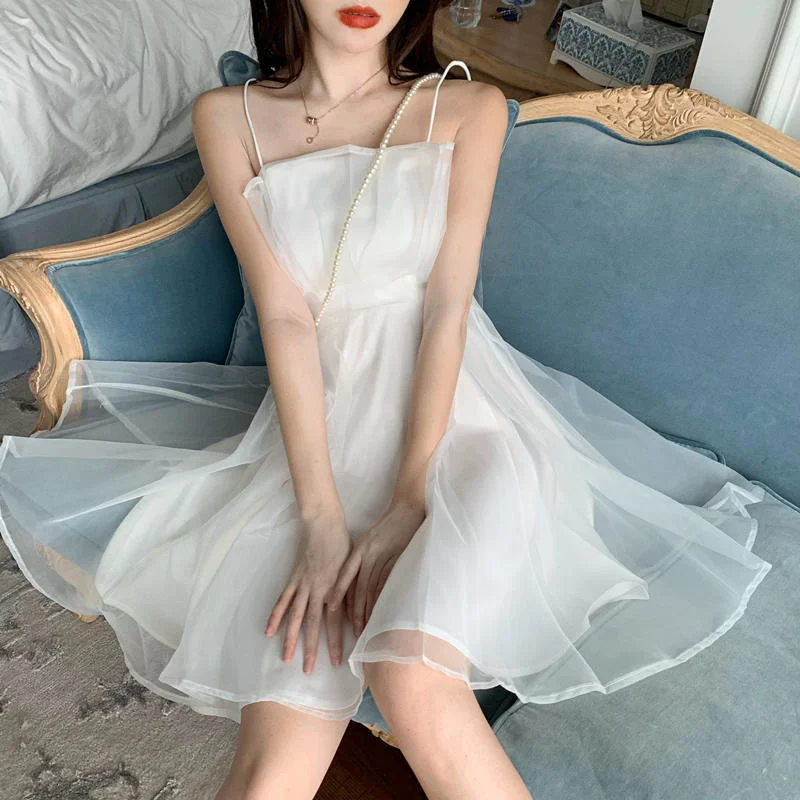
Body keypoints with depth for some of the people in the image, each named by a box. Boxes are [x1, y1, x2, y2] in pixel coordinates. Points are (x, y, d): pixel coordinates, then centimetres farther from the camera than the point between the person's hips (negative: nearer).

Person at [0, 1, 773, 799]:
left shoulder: (469, 108, 3)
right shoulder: (227, 117, 4)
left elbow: (447, 303, -6)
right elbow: (284, 314, -6)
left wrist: (408, 501, -15)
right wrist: (320, 518, -15)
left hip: (447, 405, 0)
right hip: (315, 418, 1)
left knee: (415, 686, -26)